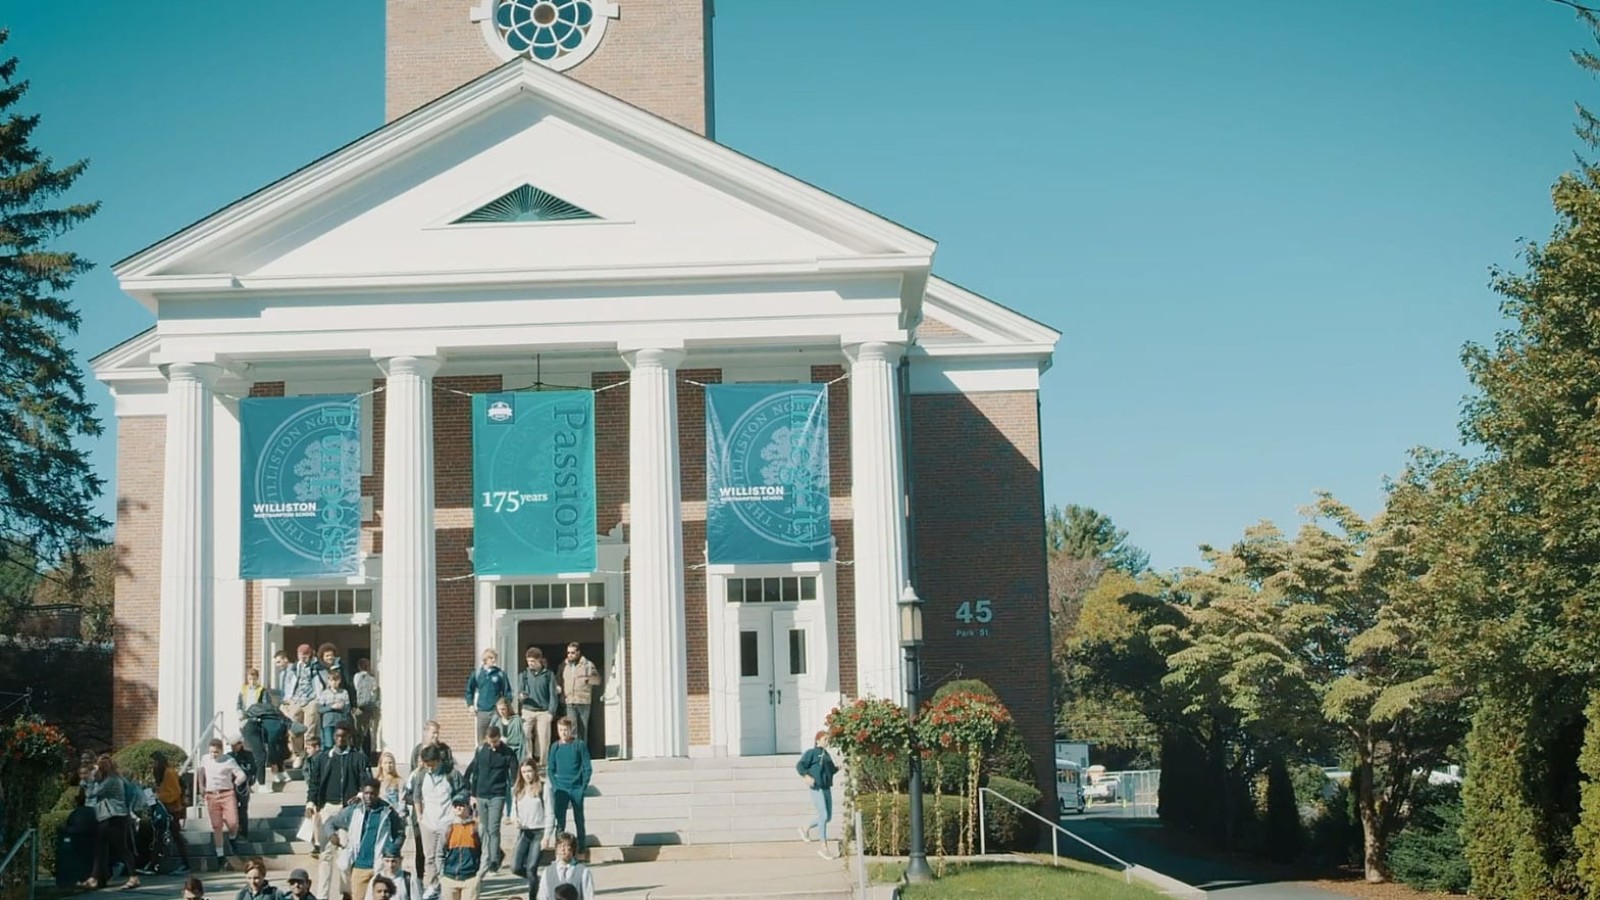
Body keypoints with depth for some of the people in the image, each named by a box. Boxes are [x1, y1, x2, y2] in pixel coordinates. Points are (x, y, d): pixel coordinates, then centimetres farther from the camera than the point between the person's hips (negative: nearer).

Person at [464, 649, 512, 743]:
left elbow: (507, 692, 4)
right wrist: (470, 705, 7)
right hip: (482, 712, 2)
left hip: (496, 711, -2)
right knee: (482, 740, 6)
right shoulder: (477, 674, 5)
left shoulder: (500, 674, 1)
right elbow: (469, 690, 15)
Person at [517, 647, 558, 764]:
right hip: (528, 711, 1)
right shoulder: (524, 675, 9)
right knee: (525, 736, -11)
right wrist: (520, 696, -15)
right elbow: (519, 692, 9)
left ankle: (541, 763, 3)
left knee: (543, 739, -5)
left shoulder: (548, 674, 4)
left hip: (543, 712, -1)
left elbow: (553, 694, 3)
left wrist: (551, 711, -6)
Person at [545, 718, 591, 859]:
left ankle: (582, 850, 16)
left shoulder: (579, 745, -2)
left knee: (579, 820, 7)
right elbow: (550, 769, 9)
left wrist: (583, 786, -9)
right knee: (560, 821, -4)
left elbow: (587, 768, -1)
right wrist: (555, 786, -3)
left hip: (577, 789, -1)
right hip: (561, 789, 1)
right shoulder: (555, 747, 5)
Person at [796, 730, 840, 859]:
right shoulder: (811, 752, -5)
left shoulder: (826, 754, 16)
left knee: (828, 816, 11)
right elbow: (799, 766, -13)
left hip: (827, 788, 8)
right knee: (823, 815, -12)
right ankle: (824, 848, -7)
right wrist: (806, 776, -29)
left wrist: (838, 768, 3)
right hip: (817, 788, -8)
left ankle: (806, 828, 35)